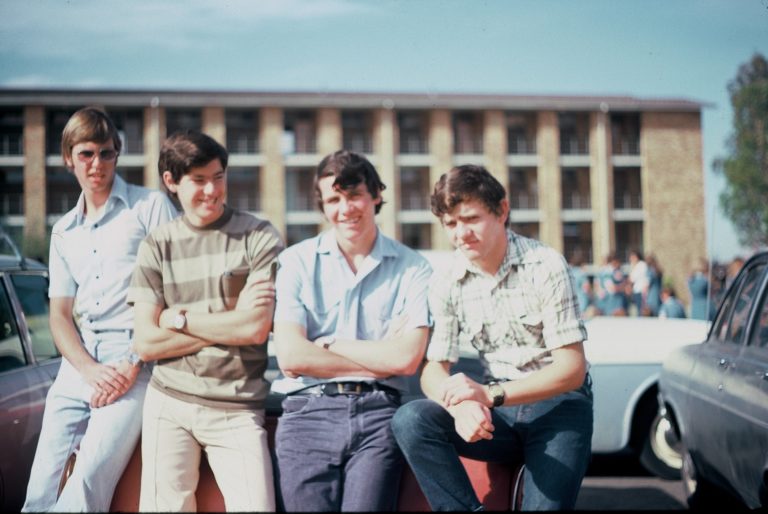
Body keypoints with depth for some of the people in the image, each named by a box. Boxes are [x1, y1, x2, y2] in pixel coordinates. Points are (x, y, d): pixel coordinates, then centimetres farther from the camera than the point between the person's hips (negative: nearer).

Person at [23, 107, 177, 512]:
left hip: (131, 362, -5)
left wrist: (135, 364, -12)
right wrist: (90, 370, -6)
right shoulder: (64, 232, 17)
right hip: (78, 367, 6)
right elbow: (60, 315, 14)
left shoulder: (151, 207, 1)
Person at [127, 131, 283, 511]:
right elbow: (146, 344, -2)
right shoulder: (156, 247, 6)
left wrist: (179, 319, -3)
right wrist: (232, 320, -7)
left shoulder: (259, 237, 0)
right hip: (169, 403, 2)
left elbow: (256, 330, -10)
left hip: (237, 411, -2)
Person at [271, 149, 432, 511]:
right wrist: (380, 359, -2)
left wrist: (328, 344, -1)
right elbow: (290, 356, -5)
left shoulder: (412, 268, 6)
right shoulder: (298, 261, 6)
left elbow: (407, 359, -5)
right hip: (309, 410, 1)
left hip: (377, 413, 0)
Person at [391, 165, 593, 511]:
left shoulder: (545, 266, -10)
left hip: (557, 403, -3)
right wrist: (462, 404, -27)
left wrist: (492, 395, -28)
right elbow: (433, 369, -1)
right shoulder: (446, 283, 2)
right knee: (410, 420, -23)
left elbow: (572, 368, -13)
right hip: (499, 411, 4)